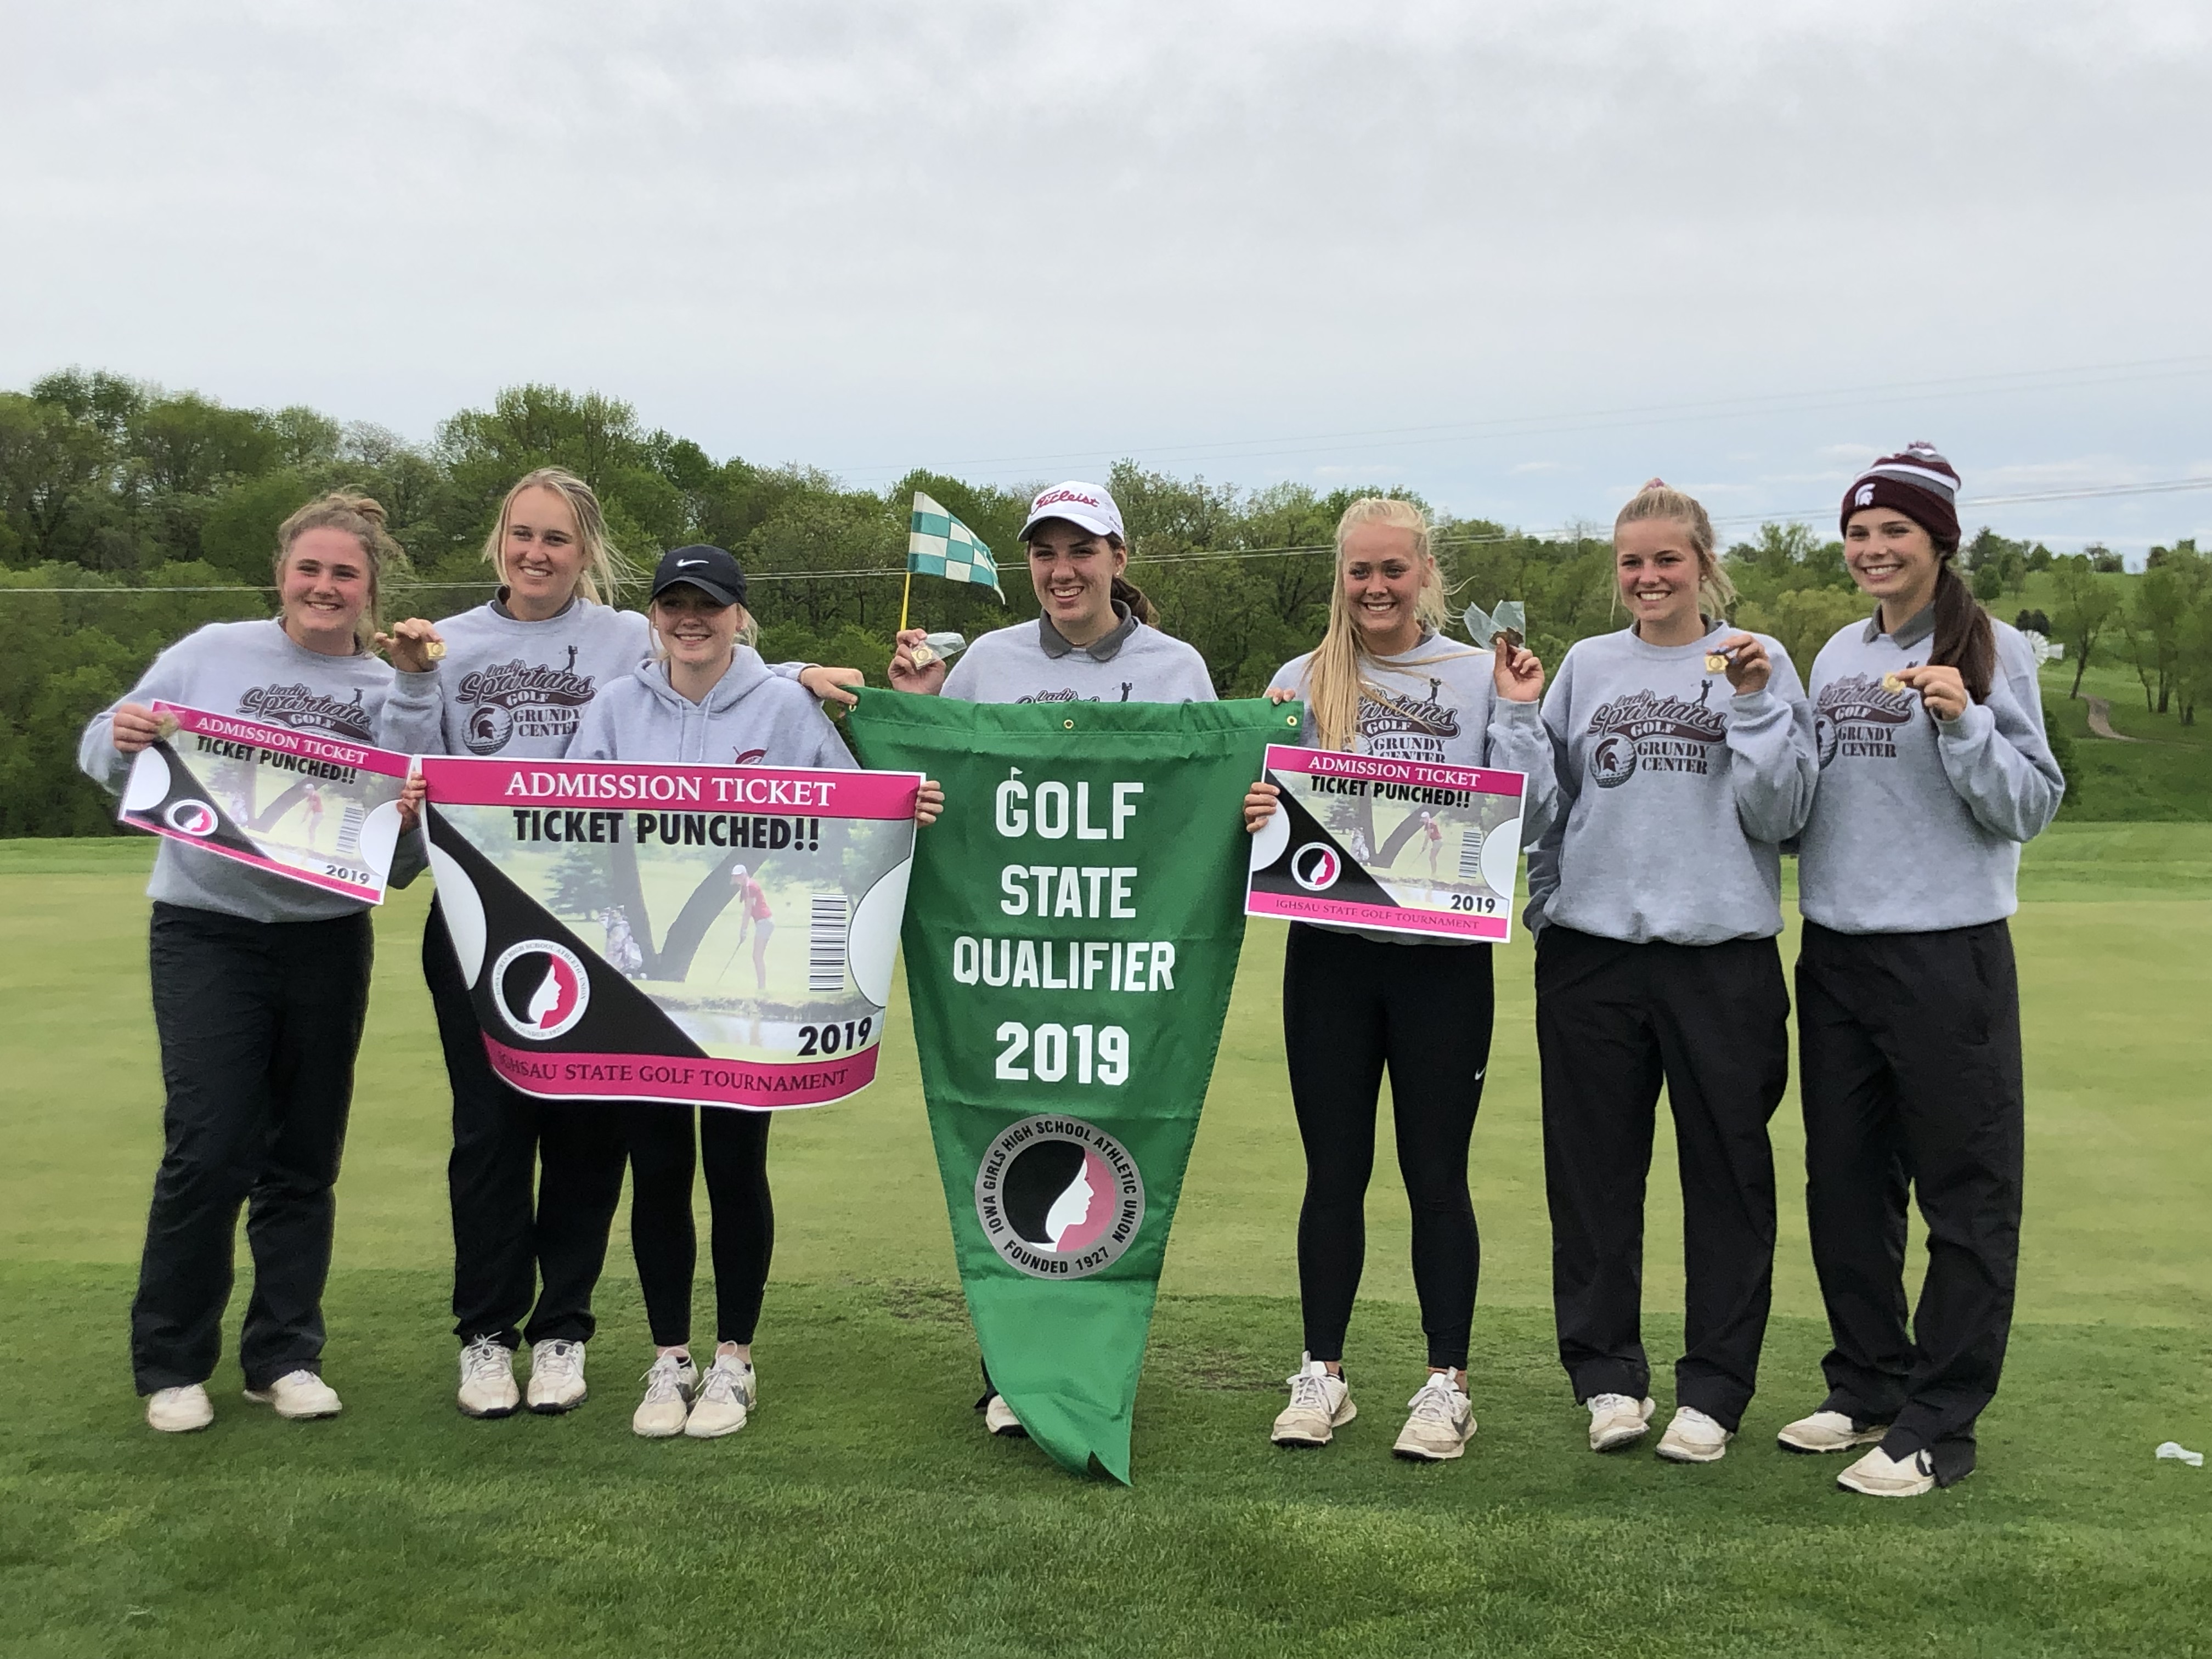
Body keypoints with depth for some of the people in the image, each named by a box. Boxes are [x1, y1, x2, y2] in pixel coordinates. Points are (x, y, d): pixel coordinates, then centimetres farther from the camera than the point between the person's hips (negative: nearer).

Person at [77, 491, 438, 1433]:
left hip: (328, 941, 2)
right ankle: (172, 1365, 11)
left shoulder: (392, 692, 4)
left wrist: (403, 821, -20)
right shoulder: (213, 653, 2)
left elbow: (402, 859, 2)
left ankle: (285, 1355, 20)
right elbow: (104, 756, 5)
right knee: (208, 1151, -5)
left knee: (305, 1157, 8)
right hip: (208, 932, -2)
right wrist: (119, 738, -17)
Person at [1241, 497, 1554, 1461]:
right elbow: (1263, 807, 9)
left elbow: (1527, 819, -1)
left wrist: (1518, 716, -11)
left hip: (1444, 954, -1)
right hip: (1329, 953, 2)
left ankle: (1447, 1384, 15)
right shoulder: (1302, 681, 8)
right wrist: (1253, 817, -12)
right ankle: (1321, 1375, 20)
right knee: (1333, 1172, 8)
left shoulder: (1480, 678, 4)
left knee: (1437, 1174, 4)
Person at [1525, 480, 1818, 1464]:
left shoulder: (1757, 662, 4)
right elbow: (1544, 800, 15)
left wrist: (1755, 705, -11)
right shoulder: (1586, 667, 11)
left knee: (1726, 1176, 4)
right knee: (1594, 1172, 7)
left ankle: (1713, 1389, 16)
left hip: (1723, 950, -2)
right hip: (1592, 949, 2)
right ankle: (1607, 1375, 19)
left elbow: (1780, 813, -3)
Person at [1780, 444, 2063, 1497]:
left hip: (1948, 955, -6)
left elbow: (2030, 807, -8)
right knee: (1844, 1183, 13)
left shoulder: (1993, 651, -4)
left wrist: (1963, 723, -22)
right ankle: (1867, 1387, 28)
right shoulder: (1837, 656, 12)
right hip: (1836, 952, 6)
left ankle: (1937, 1424, 10)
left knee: (1964, 1193, 1)